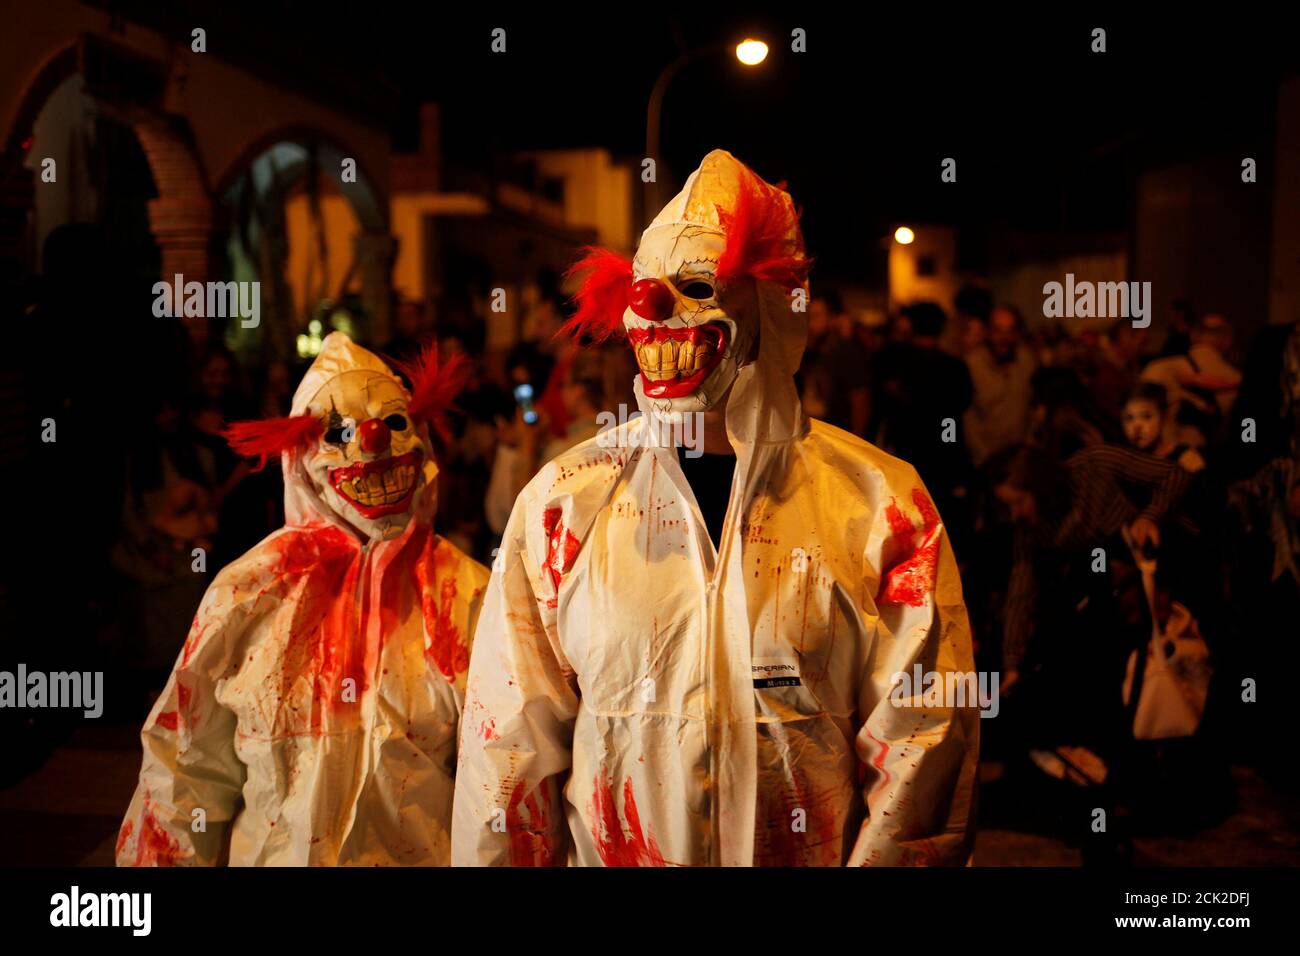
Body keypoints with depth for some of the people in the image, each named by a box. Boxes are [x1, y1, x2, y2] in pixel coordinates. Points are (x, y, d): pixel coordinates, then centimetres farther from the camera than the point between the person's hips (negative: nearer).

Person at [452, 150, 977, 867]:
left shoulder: (878, 503, -10)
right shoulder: (562, 500, -6)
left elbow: (919, 747, -9)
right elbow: (509, 749, -3)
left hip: (814, 856, -1)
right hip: (607, 856, 1)